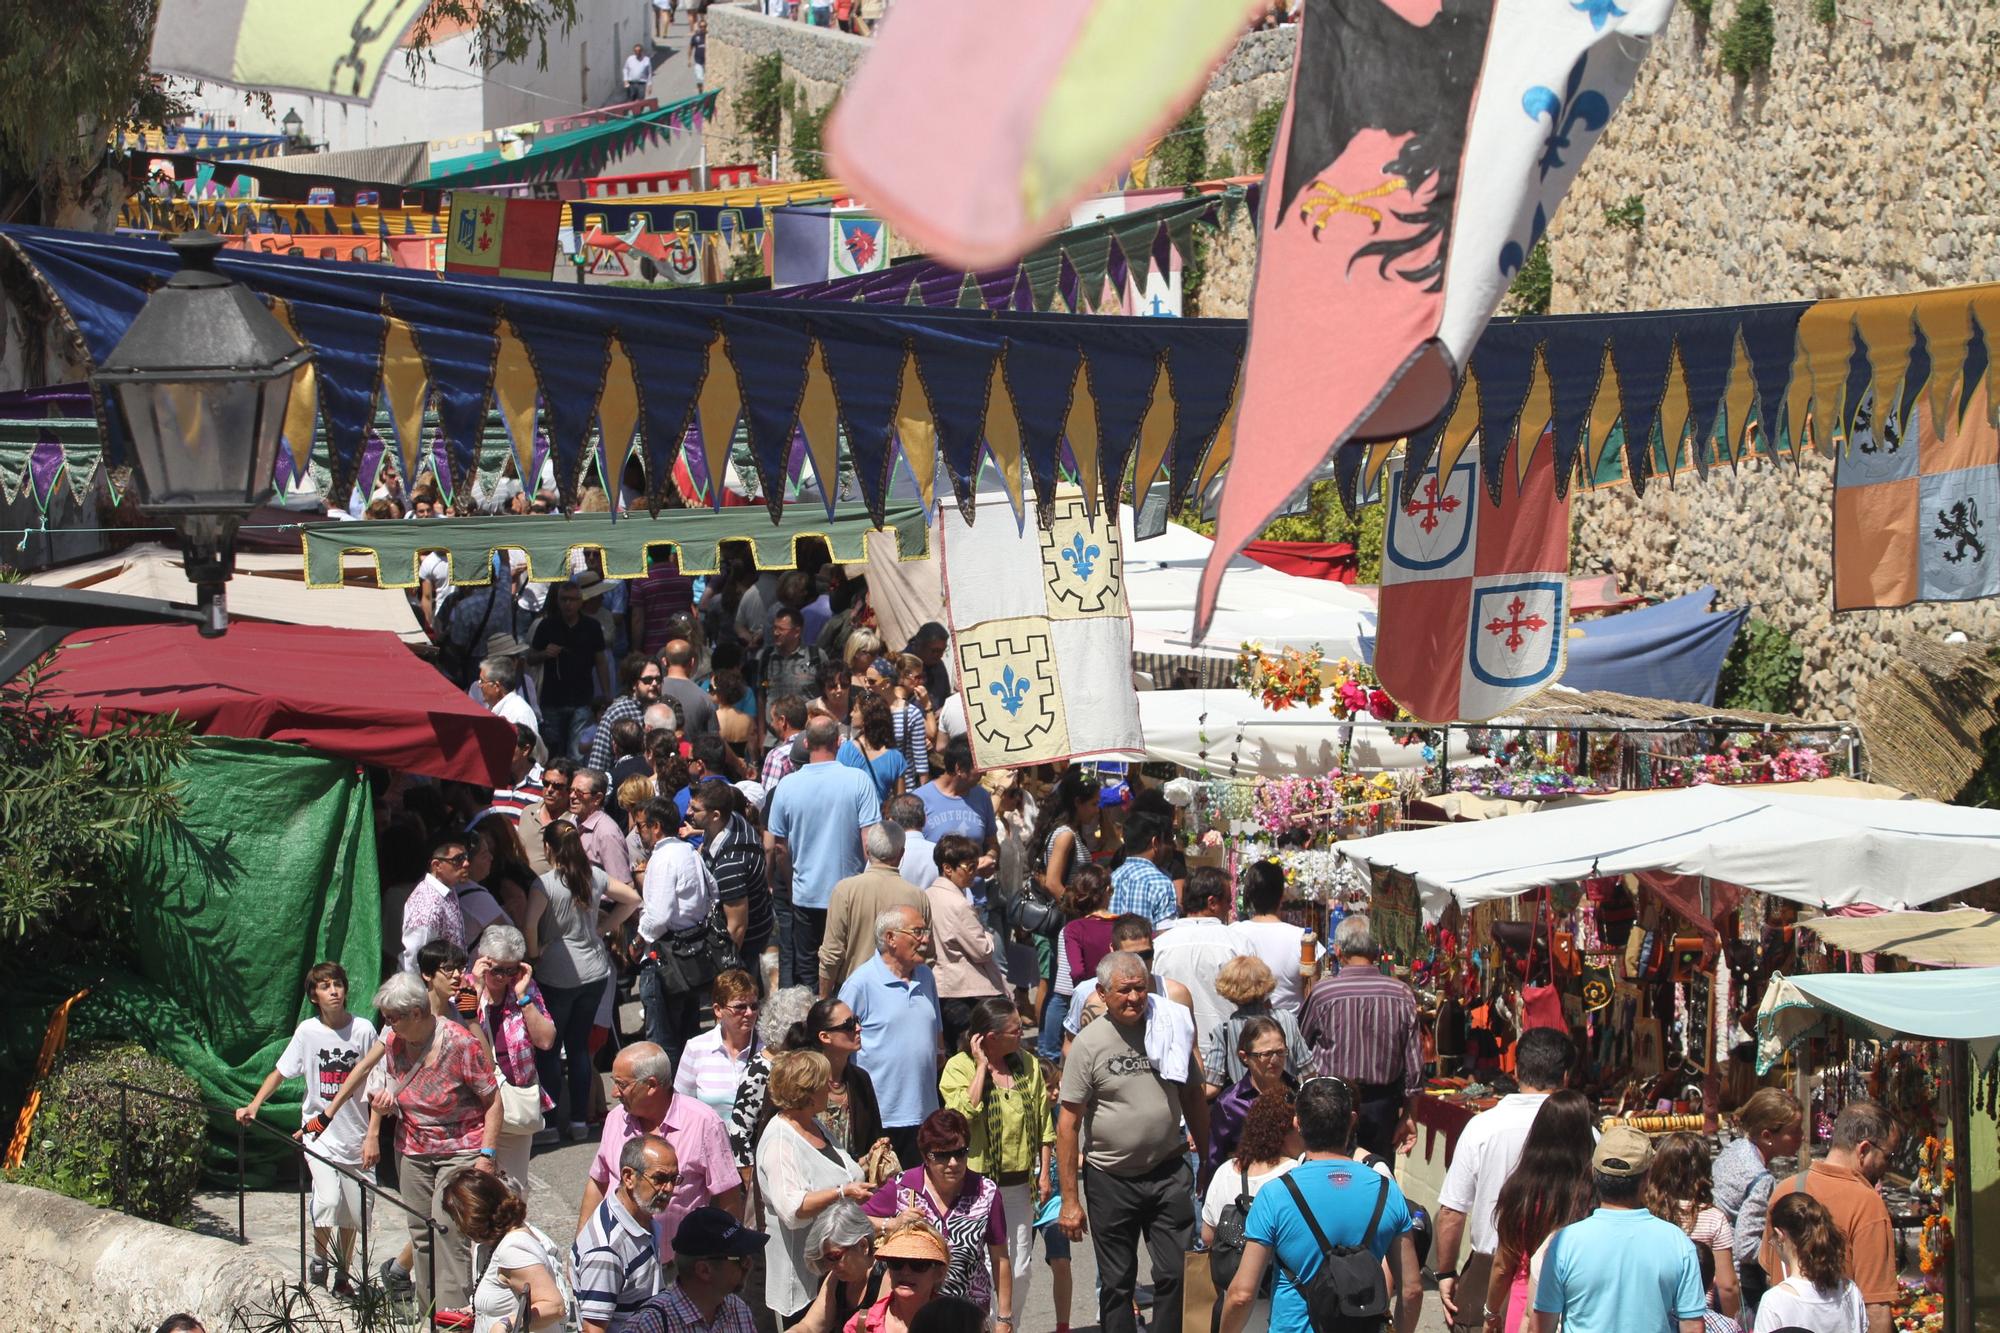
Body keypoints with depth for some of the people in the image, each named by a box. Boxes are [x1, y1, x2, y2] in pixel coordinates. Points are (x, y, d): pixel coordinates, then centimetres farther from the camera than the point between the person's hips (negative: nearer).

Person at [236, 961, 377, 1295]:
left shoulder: (363, 1029, -4)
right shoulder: (307, 1032, -4)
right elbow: (280, 1072, 3)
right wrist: (254, 1105, -9)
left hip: (356, 1135, 1)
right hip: (320, 1133, -1)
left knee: (353, 1210, 7)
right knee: (327, 1200, -19)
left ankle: (343, 1274, 26)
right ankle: (319, 1258, 7)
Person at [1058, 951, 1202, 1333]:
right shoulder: (1089, 1044, -8)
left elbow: (1193, 1097, 13)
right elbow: (1069, 1125, -7)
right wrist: (1070, 1199, -9)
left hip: (1168, 1172, 2)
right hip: (1112, 1180, -2)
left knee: (1177, 1273, -1)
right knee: (1117, 1283, 7)